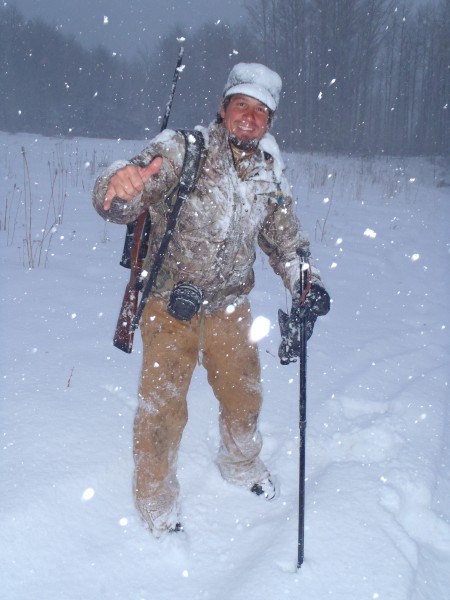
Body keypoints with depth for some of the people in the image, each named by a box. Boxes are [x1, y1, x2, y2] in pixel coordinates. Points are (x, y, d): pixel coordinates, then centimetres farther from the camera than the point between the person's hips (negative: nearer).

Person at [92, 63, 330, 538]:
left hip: (230, 306, 5)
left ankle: (241, 465, 49)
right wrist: (118, 187, -53)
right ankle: (157, 504, 25)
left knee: (244, 392, 20)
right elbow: (119, 202, -29)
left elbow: (282, 233, 12)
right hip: (171, 303, -5)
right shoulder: (182, 151, -17)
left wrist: (304, 280, -4)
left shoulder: (269, 172, 0)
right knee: (163, 406, 1)